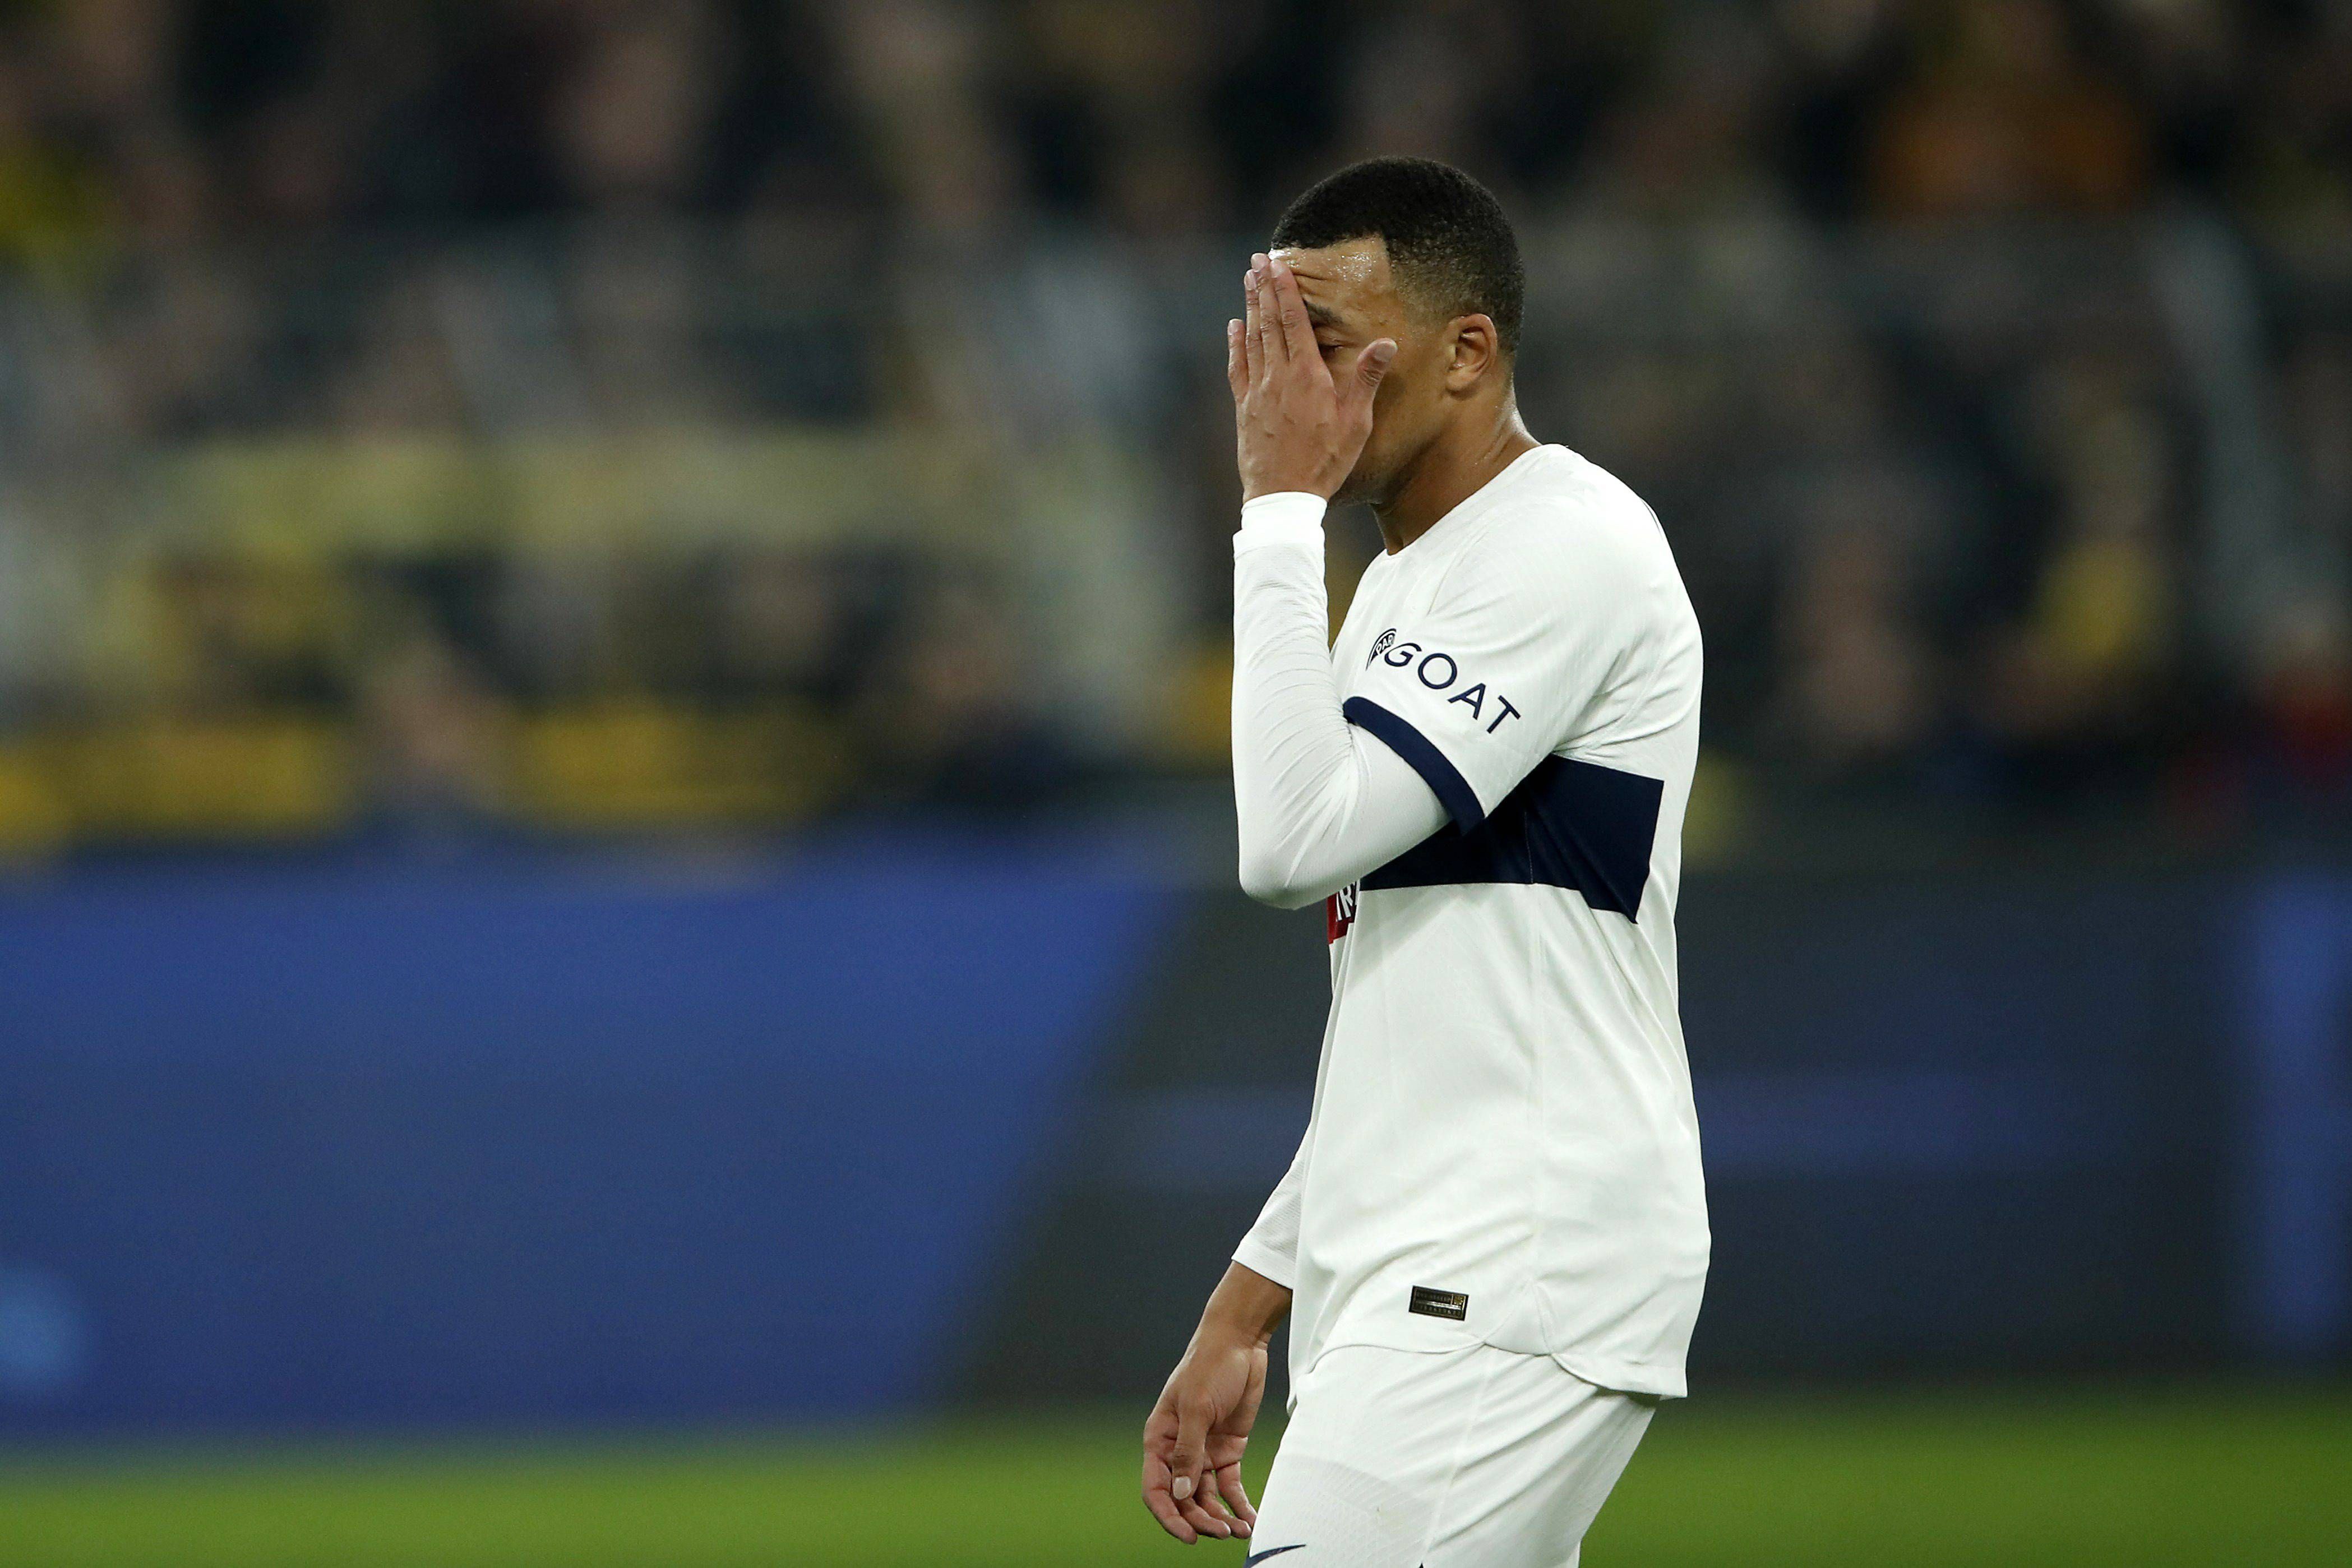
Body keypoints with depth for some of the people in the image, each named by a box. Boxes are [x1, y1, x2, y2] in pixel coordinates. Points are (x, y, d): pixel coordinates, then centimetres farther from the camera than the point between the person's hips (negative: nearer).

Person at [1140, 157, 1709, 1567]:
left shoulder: (1566, 548, -11)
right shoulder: (1407, 585, 21)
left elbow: (1296, 842, -21)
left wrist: (1282, 502, -13)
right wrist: (1254, 1302, 21)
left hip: (1522, 1283, -10)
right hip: (1398, 1292, 10)